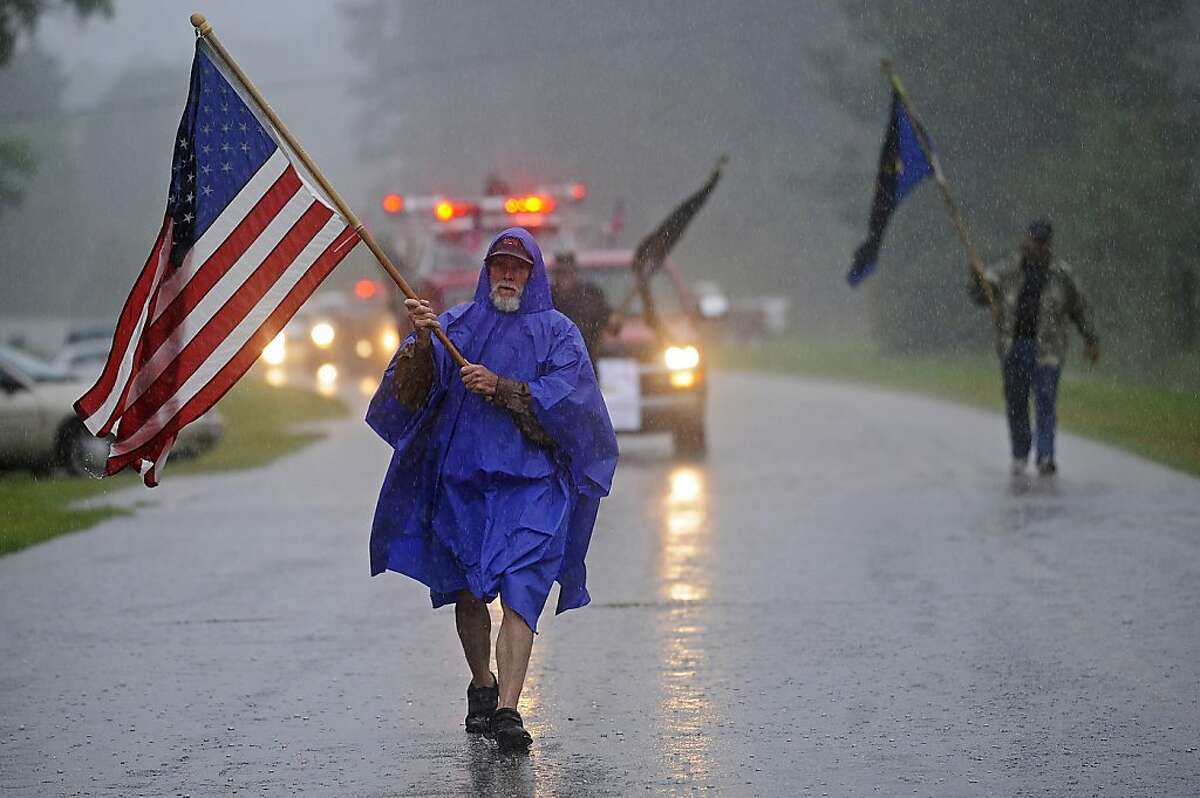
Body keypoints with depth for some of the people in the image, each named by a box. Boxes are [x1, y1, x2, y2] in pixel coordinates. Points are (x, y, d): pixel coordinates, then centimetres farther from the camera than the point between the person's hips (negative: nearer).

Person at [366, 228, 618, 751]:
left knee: (519, 590, -16)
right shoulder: (456, 324, 12)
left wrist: (502, 388, -15)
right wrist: (422, 343, -18)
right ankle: (482, 686, 33)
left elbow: (567, 400, -7)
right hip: (461, 475, 3)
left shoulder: (557, 332, 7)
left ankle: (507, 709, -24)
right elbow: (415, 390, 0)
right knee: (467, 590, 10)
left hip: (529, 479, -3)